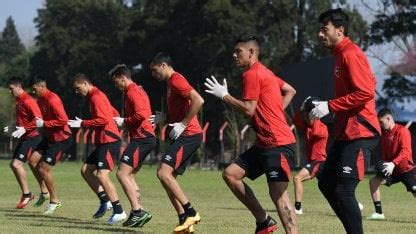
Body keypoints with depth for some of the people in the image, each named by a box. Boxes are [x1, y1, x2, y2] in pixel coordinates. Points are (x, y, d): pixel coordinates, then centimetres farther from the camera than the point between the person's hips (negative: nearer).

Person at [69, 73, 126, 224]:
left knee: (102, 175, -18)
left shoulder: (96, 97, -12)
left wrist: (82, 124, -15)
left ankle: (119, 212, -17)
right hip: (103, 142, 11)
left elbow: (103, 119, -22)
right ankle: (105, 200, 10)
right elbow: (115, 114, 24)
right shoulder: (96, 96, 19)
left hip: (109, 141, -11)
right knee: (85, 170, 12)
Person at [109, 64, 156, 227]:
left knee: (122, 174, -14)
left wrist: (124, 121, -10)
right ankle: (138, 213, 12)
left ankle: (138, 212, -19)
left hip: (141, 138, -11)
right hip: (145, 138, 11)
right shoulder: (136, 90, 21)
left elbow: (141, 114, -24)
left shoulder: (132, 92, -11)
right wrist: (124, 123, 11)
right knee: (128, 175, 14)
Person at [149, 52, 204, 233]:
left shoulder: (176, 80, -11)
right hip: (185, 136, 11)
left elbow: (198, 101, -24)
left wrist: (182, 124, -20)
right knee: (168, 177, 9)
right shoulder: (172, 82, 20)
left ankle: (190, 212, -16)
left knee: (163, 173, -18)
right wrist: (163, 118, 14)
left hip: (188, 135, -11)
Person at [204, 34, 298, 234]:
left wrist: (224, 96, -6)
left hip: (278, 143, -11)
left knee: (278, 193, -16)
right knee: (230, 174, 8)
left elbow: (249, 109, -16)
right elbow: (290, 91, 25)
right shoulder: (264, 72, 18)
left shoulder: (252, 74, -10)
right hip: (264, 143, 11)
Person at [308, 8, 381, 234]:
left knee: (343, 190, -13)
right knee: (326, 183, 13)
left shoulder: (350, 54, -13)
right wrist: (325, 106, 10)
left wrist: (330, 106, -18)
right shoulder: (342, 54, 17)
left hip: (360, 133, -11)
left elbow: (365, 92, -21)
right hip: (347, 131, 11)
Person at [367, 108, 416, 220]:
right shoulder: (384, 133, 6)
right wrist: (384, 164, -2)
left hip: (407, 169, -8)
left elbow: (406, 151, -27)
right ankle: (379, 213, 3)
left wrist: (393, 164, -37)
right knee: (373, 181, -2)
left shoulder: (402, 131, -17)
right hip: (392, 169, 8)